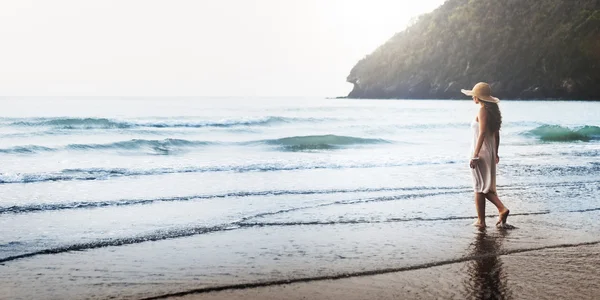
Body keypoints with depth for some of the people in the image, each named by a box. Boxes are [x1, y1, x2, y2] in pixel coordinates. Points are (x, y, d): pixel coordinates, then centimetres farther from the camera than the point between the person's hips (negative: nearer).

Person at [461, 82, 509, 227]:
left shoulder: (483, 111, -15)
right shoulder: (493, 111, 10)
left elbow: (482, 133, -22)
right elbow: (496, 135, 15)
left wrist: (475, 155, -24)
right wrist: (495, 153, 22)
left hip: (480, 153, -8)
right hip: (490, 153, 8)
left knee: (479, 188, 1)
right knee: (486, 188, 17)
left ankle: (481, 221, 7)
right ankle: (502, 209, 4)